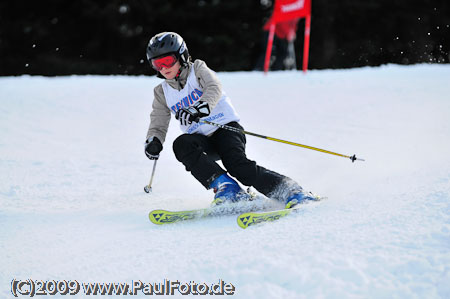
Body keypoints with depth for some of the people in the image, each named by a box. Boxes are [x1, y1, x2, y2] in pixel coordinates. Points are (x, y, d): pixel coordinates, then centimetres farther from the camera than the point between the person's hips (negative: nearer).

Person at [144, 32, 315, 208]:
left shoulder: (197, 70, 2)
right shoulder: (162, 92, 14)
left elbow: (214, 89, -18)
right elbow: (158, 125, 13)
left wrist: (197, 108, -39)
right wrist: (153, 141, -12)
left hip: (226, 127, -4)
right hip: (202, 140, 4)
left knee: (237, 164, -30)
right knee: (181, 145, -29)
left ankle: (289, 190, -26)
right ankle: (226, 187, -30)